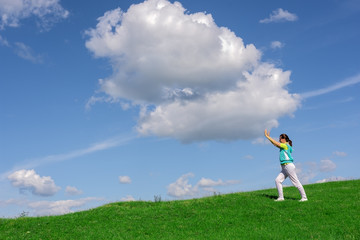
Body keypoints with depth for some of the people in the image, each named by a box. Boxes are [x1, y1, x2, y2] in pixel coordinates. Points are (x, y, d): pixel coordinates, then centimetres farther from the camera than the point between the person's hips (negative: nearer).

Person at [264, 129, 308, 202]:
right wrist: (268, 137, 18)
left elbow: (276, 143, -12)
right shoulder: (283, 146, 18)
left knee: (296, 182, -5)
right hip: (284, 168, 10)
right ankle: (281, 197, -2)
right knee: (277, 180, -1)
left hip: (288, 165, -10)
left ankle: (304, 197, 2)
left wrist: (267, 136, -6)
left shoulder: (286, 145, -8)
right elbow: (275, 144, 22)